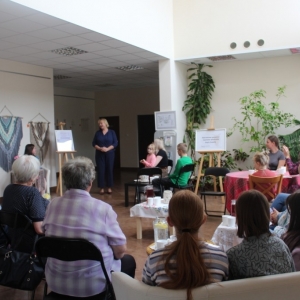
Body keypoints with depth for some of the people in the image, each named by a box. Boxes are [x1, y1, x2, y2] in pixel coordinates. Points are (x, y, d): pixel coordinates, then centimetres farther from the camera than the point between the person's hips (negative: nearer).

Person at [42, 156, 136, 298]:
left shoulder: (53, 205, -6)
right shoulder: (102, 208, -19)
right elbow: (120, 250, -11)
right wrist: (115, 255, 11)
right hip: (93, 285, -5)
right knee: (128, 261, 24)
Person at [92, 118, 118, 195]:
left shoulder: (112, 132, 2)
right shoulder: (97, 133, 7)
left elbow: (115, 143, -3)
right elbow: (94, 143, 5)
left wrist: (107, 149, -15)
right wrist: (100, 148, -13)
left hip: (109, 154, -1)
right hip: (100, 154, 1)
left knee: (109, 170, 1)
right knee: (100, 170, -1)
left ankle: (109, 188, 9)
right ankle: (101, 188, 5)